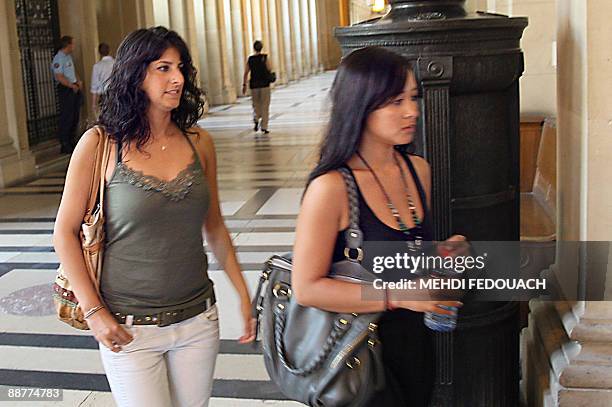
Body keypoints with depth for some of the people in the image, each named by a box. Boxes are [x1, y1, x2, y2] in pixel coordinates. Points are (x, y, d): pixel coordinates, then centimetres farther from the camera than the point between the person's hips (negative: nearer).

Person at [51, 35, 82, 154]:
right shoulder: (59, 58, -14)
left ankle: (71, 141, 23)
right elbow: (59, 77, -21)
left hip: (74, 88, 9)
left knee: (75, 117, 13)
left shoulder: (68, 56, 15)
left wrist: (78, 81, 8)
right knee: (66, 118, -6)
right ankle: (65, 145, 0)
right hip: (65, 89, -9)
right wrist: (72, 86, -17)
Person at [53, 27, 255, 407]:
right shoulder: (99, 145, -10)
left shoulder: (198, 142, 0)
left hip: (198, 318, 4)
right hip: (130, 328, -3)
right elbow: (65, 232, -4)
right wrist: (94, 311, -9)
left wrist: (244, 294, 9)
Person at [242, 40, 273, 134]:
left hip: (254, 85, 2)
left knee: (256, 105, 17)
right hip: (264, 84, -2)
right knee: (265, 106, 4)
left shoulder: (250, 59, 1)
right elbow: (269, 70, -7)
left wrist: (244, 85, 3)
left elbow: (246, 73, -1)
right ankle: (264, 127, 2)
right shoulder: (265, 58, -5)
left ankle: (256, 120, -8)